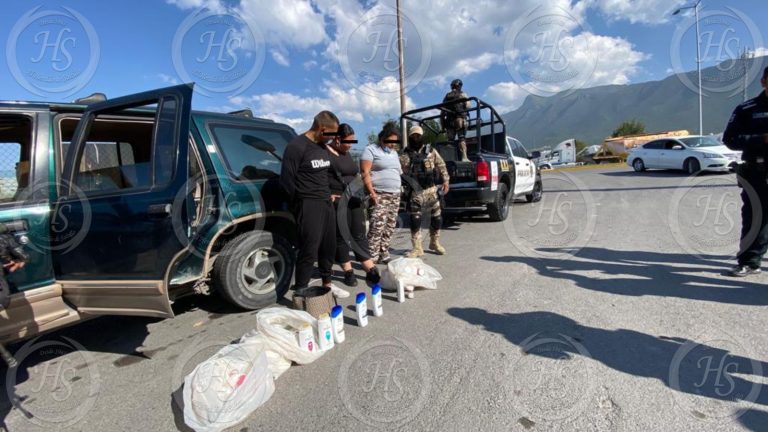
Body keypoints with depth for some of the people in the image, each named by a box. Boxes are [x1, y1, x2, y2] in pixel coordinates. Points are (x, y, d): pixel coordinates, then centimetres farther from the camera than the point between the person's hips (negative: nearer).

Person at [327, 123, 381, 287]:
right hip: (337, 201, -7)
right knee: (341, 236, 2)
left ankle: (371, 270, 10)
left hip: (353, 199, 7)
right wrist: (328, 195, -19)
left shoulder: (347, 154, 17)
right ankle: (348, 272, 13)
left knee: (359, 234, 7)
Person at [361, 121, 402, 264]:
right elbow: (365, 173, -12)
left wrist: (399, 193, 17)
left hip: (395, 196, 8)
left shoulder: (394, 153, 20)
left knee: (389, 228, 6)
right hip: (379, 195, -7)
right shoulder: (371, 150, -3)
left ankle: (383, 256, 15)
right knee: (377, 227, -15)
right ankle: (371, 259, -10)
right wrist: (372, 193, -19)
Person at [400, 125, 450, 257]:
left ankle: (435, 242, 26)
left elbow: (441, 165, 8)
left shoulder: (431, 151, 6)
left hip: (431, 189, 1)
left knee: (436, 216, 6)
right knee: (415, 219, -1)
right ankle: (417, 247, 9)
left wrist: (445, 180, 2)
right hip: (416, 191, -1)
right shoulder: (406, 154, 3)